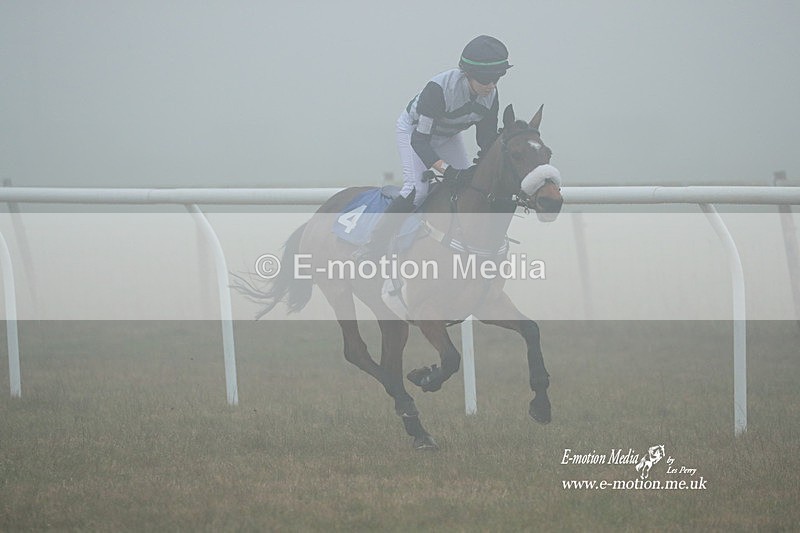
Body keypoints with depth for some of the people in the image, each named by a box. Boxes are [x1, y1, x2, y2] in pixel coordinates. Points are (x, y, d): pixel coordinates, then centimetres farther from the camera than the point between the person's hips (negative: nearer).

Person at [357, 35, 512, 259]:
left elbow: (487, 139, -8)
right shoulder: (440, 87, -40)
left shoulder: (491, 95, -22)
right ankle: (375, 243, -17)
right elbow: (419, 140, -39)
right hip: (414, 129, -6)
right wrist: (446, 170, -51)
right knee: (417, 190, -23)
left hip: (448, 135, 6)